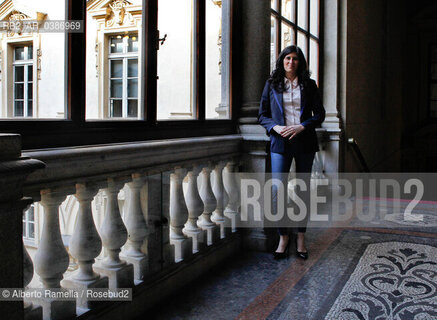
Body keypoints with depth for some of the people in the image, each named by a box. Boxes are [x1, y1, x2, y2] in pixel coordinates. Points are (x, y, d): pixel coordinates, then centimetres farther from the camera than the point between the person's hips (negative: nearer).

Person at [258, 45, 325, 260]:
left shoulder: (309, 85, 10)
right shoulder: (272, 84, 10)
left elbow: (320, 113, 6)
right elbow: (262, 115, 9)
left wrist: (302, 127, -11)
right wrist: (275, 127, -10)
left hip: (304, 142, 1)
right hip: (280, 143, -1)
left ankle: (301, 238, 17)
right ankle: (283, 238, 5)